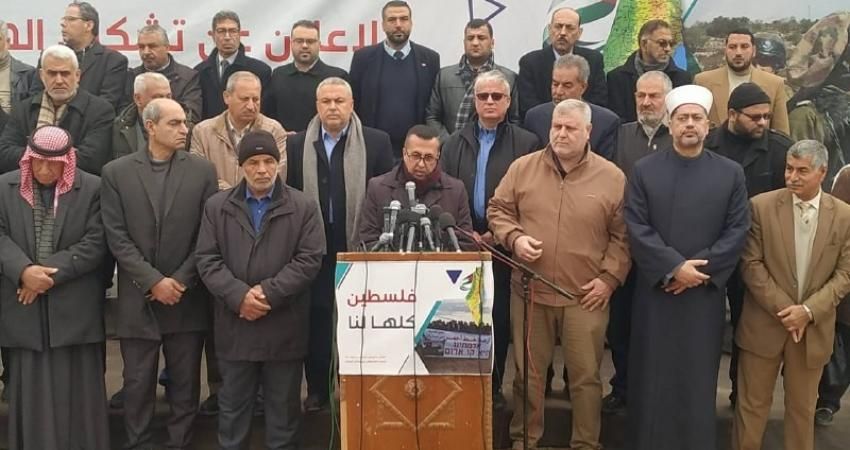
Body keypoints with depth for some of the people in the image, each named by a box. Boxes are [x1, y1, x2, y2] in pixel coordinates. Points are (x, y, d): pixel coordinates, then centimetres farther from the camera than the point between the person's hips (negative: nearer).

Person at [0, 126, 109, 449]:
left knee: (76, 391, 5)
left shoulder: (92, 189, 0)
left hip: (75, 308, -2)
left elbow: (96, 243, -7)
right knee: (32, 391, 8)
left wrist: (50, 273, -13)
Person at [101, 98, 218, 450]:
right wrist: (153, 281, -12)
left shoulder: (203, 170, 2)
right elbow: (116, 237, -4)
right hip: (138, 300, 0)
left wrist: (180, 281, -8)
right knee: (138, 384, 8)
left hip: (187, 299, 1)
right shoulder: (116, 172, 1)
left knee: (185, 384, 9)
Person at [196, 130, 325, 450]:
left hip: (285, 327, -1)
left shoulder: (304, 207, 0)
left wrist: (268, 292, -15)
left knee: (284, 405, 11)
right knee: (233, 404, 13)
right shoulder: (217, 206, 5)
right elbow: (207, 259, -1)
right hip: (235, 325, 1)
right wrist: (239, 295, -15)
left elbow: (309, 259, -7)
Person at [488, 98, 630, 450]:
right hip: (529, 291, 1)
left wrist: (609, 277, -6)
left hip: (586, 296, -1)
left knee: (586, 376, 9)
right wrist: (514, 237, -9)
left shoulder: (612, 177, -2)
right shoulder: (523, 168, 2)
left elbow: (623, 235, 1)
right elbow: (498, 209, 9)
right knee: (528, 373, 13)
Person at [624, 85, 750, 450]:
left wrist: (701, 270, -12)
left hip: (706, 292, 1)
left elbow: (737, 230, -1)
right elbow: (636, 228, -5)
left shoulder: (731, 173, 4)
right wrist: (674, 266, -15)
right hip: (655, 289, 0)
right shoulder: (644, 170, 2)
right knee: (653, 376, 6)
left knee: (699, 376, 7)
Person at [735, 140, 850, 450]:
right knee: (752, 404, 9)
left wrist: (808, 311, -14)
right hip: (764, 324, -1)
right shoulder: (761, 206, -6)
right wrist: (783, 308, -14)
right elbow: (751, 264, -7)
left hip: (814, 328, 1)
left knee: (802, 408, 15)